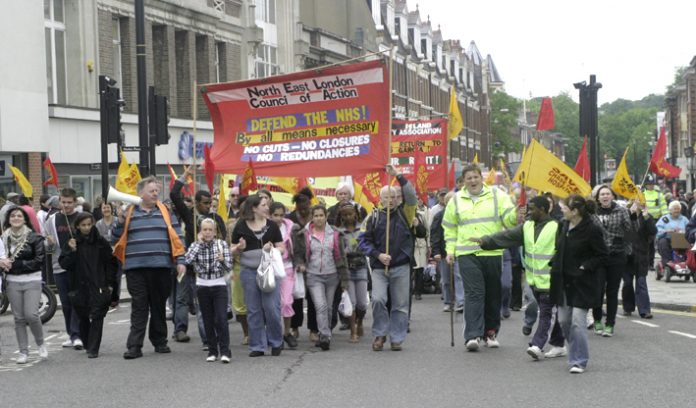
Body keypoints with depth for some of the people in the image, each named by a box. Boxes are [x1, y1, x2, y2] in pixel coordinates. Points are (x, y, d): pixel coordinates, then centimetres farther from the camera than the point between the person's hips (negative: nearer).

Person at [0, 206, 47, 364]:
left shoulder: (34, 237, -5)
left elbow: (39, 260, -10)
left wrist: (14, 265, -14)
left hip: (32, 281, -3)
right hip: (13, 282, 3)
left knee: (31, 315, -11)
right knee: (19, 318, 5)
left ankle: (40, 343, 13)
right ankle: (23, 351, 13)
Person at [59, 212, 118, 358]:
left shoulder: (101, 242, 3)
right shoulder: (73, 242, 6)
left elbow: (111, 263, 7)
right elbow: (63, 263, 1)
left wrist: (110, 283, 2)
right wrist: (71, 251, -15)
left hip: (98, 287, -2)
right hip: (79, 287, 2)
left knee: (96, 317, -8)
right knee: (83, 318, 8)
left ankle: (93, 349, -7)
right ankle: (87, 344, 25)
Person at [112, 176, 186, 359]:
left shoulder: (165, 212, 10)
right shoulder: (129, 213, 7)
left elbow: (177, 238, 9)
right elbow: (116, 238, 7)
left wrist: (180, 261, 0)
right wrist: (120, 222, -10)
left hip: (161, 268, 1)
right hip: (136, 269, -1)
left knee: (159, 306, 10)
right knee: (139, 307, -3)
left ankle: (160, 342, 21)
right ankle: (134, 346, -3)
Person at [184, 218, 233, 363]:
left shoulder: (222, 244, -1)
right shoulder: (196, 245, 2)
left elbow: (229, 267, -5)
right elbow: (188, 260, -18)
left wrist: (222, 260, -27)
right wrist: (199, 243, -12)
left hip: (219, 285, -2)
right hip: (203, 286, 2)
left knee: (221, 318, -11)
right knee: (208, 320, 5)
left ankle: (225, 351, -9)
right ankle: (212, 351, 13)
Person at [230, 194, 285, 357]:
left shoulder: (271, 225, 6)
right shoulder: (241, 226, 3)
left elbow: (281, 248, 9)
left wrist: (272, 249, -11)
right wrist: (240, 247, -10)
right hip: (249, 271, 0)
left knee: (271, 307, -5)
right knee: (253, 310, 4)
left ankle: (276, 342, 13)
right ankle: (257, 346, 13)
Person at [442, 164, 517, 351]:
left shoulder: (497, 195, 4)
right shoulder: (456, 200, 10)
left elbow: (509, 220, -3)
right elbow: (450, 228, 17)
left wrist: (516, 214, -25)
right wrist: (450, 251, 9)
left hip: (493, 253, 1)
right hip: (467, 254, -1)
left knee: (493, 294, 9)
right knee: (473, 293, -11)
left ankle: (491, 332, 22)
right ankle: (473, 335, -15)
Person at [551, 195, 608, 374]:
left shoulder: (592, 230, -15)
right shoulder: (564, 226, 7)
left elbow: (603, 255, -10)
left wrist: (585, 267, -16)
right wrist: (554, 264, 6)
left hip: (582, 283, -7)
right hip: (564, 281, 7)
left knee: (577, 321, -9)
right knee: (564, 320, 10)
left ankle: (579, 360, 1)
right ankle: (576, 353, 30)